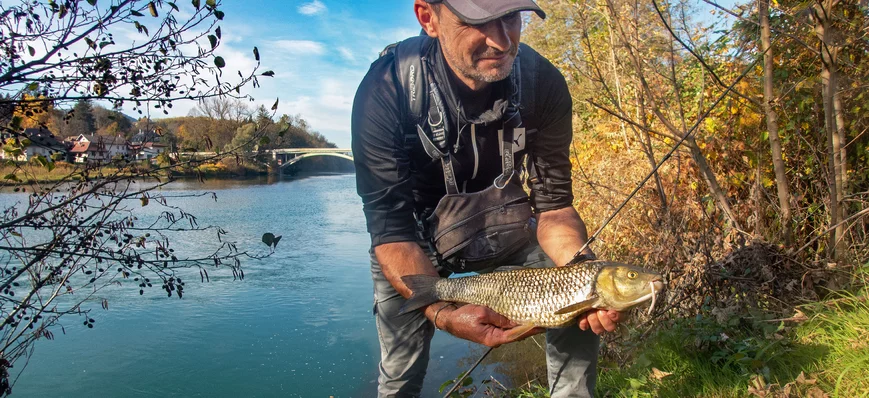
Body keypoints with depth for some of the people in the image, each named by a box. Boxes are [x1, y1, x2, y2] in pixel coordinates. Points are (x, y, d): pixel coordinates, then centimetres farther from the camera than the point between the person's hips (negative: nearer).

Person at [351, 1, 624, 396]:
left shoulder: (542, 82, -21)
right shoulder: (385, 89, -29)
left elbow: (552, 204, -17)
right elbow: (390, 226, -30)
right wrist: (443, 311, -45)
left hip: (500, 227, 2)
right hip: (417, 240, -2)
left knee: (581, 307, -13)